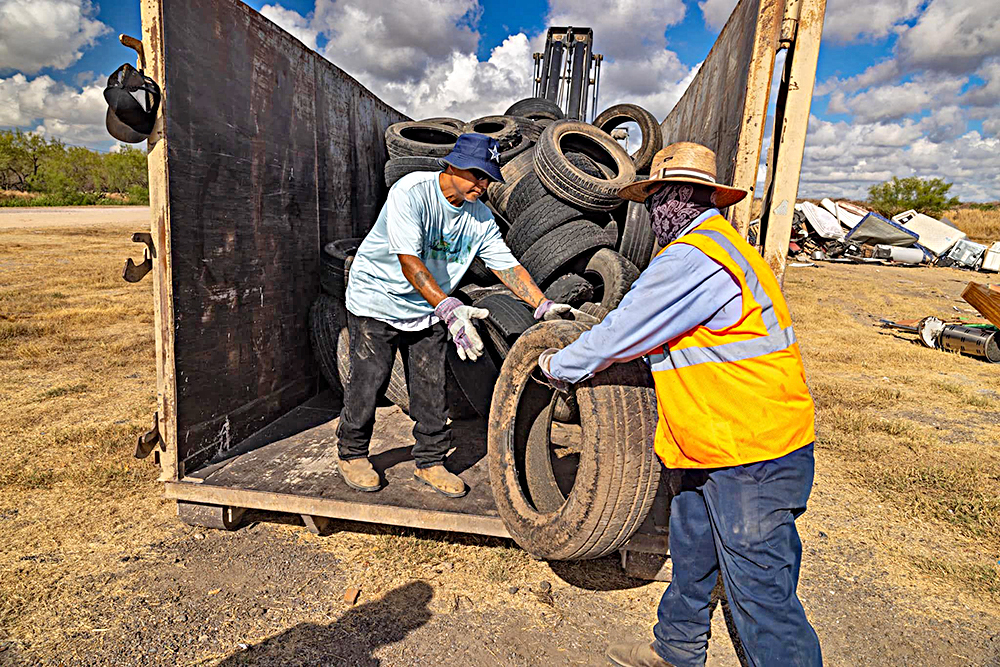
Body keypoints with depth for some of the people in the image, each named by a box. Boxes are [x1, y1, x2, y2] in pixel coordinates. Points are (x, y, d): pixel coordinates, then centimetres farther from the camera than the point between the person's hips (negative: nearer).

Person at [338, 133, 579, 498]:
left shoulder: (480, 217, -6)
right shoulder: (410, 192, -24)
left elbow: (507, 265, -3)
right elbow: (409, 261, -34)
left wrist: (544, 306, -14)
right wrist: (449, 308, -45)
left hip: (429, 310, 5)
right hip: (377, 300, -4)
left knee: (431, 388, 5)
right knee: (367, 382, 1)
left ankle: (430, 462, 22)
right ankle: (352, 454, 24)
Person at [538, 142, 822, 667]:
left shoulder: (691, 260, -20)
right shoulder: (720, 248, 15)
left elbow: (620, 336, -15)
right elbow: (644, 330, 21)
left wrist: (559, 365, 2)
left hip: (753, 454, -11)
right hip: (718, 449, 11)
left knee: (761, 595, 1)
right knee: (691, 552, 23)